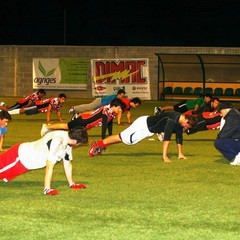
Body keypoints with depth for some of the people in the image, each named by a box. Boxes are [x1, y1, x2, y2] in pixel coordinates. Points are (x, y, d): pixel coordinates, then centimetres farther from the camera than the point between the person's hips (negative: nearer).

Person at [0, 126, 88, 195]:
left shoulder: (68, 141, -8)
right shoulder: (57, 141, -36)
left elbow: (67, 164, 4)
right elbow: (49, 166, -35)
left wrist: (72, 184, 6)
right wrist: (47, 190, -34)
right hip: (18, 157, -8)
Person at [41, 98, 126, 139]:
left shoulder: (113, 113, -3)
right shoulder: (106, 111, -31)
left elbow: (109, 124, 9)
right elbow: (104, 125, -33)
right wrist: (103, 140, -33)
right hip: (83, 120, -8)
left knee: (68, 126, 20)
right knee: (67, 126, 4)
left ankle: (48, 127, 34)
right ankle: (47, 127, 20)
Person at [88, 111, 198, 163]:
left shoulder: (180, 122, -6)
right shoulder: (172, 121, -34)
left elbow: (179, 138, 5)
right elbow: (166, 138, -39)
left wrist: (180, 154, 5)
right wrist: (165, 157, -40)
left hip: (149, 131, 8)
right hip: (143, 124, -8)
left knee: (125, 138, 17)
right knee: (122, 138, 1)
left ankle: (100, 145, 28)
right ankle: (98, 144, 14)